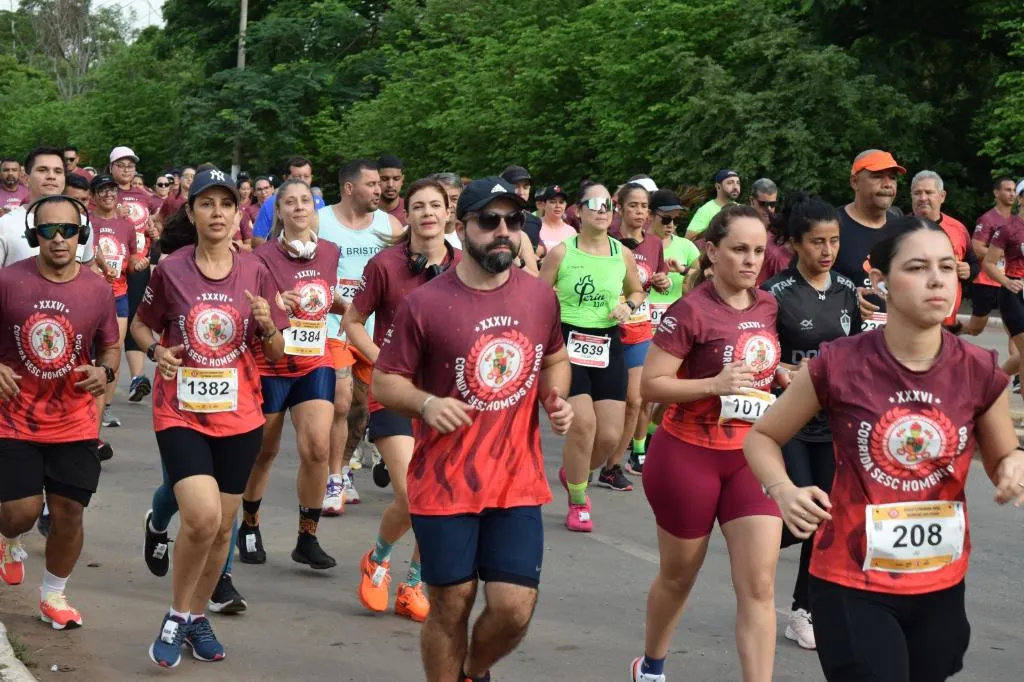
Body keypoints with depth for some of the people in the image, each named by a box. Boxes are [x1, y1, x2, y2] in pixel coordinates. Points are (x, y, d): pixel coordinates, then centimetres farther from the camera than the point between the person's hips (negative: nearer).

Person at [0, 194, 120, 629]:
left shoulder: (97, 290, -4)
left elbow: (111, 346, 9)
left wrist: (105, 371, -12)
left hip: (74, 424, 2)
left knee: (69, 512, 2)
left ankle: (54, 595, 25)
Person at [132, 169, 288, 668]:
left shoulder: (255, 272, -1)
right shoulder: (170, 270, -6)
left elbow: (276, 353, 4)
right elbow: (141, 325, 9)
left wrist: (267, 324, -17)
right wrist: (156, 351, -11)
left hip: (238, 416, 3)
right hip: (180, 413, -3)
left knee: (222, 526, 10)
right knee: (202, 516, -19)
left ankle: (197, 616, 32)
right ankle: (176, 615, 3)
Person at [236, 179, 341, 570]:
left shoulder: (329, 253, 4)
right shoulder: (264, 257, -10)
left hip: (315, 365, 3)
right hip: (269, 365, -3)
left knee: (317, 448, -11)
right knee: (264, 451, 8)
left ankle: (307, 539, 1)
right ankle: (249, 527, 30)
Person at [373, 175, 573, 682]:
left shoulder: (540, 295, 3)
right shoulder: (424, 304, -10)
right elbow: (384, 381, -3)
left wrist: (556, 396, -1)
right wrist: (428, 403, -22)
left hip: (518, 482, 3)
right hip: (444, 483, -3)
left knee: (514, 608, 0)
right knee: (450, 608, 5)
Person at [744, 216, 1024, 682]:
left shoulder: (980, 372, -6)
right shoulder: (838, 365, -13)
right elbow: (762, 437, 0)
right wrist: (783, 491, -19)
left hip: (940, 586, 4)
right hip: (851, 584, -3)